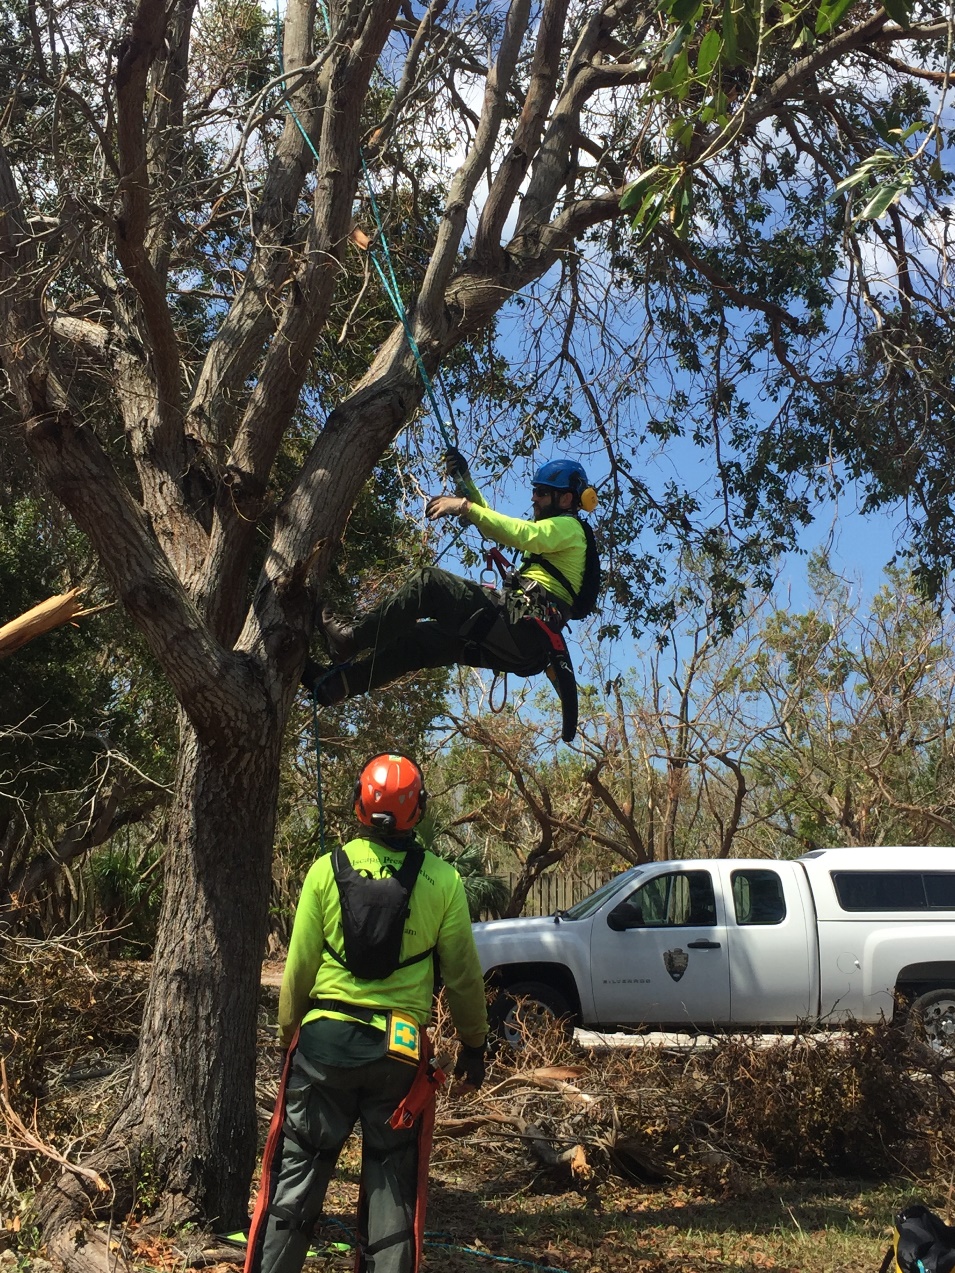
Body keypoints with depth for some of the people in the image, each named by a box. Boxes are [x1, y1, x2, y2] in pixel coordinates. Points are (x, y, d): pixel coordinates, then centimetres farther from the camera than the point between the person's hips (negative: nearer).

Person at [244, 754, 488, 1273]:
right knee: (393, 1184, 12)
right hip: (400, 1050, 0)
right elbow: (463, 974, 1)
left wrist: (289, 1033, 14)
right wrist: (473, 1044, 15)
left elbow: (299, 966, -1)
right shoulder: (442, 881, -5)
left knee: (296, 1173, 10)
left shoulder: (327, 869, -5)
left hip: (325, 1039, 0)